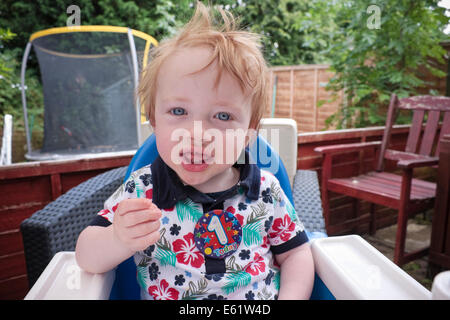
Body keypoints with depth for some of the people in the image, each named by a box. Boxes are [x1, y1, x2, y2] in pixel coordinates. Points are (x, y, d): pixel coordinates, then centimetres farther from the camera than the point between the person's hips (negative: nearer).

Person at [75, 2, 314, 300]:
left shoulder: (266, 190, -8)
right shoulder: (141, 191, -10)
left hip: (262, 299, 1)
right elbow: (87, 258, -8)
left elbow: (296, 253, 2)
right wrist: (120, 240, -28)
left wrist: (291, 296, -14)